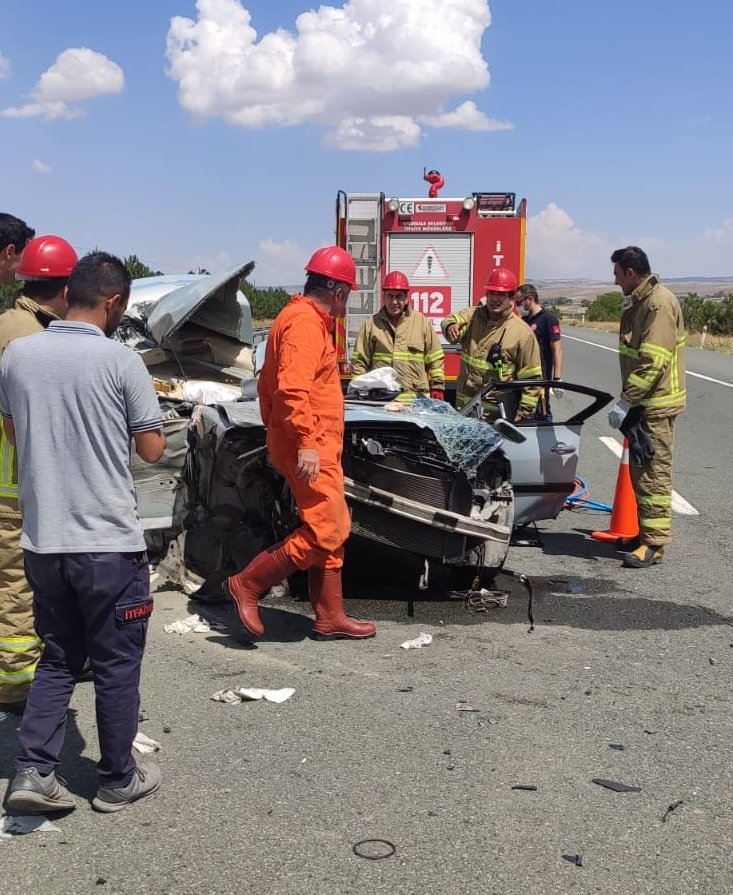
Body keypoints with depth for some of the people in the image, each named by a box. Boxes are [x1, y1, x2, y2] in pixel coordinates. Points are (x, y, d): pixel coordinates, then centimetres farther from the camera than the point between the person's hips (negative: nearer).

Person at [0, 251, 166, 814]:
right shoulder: (121, 360, -13)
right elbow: (152, 451, -5)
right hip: (109, 542, -4)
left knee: (58, 658, 19)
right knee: (117, 666, 10)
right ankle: (118, 781, 23)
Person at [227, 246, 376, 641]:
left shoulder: (304, 318, 18)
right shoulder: (306, 323, -15)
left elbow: (268, 383, 24)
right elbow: (292, 388, -27)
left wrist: (275, 426, 27)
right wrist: (305, 441, -30)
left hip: (316, 444, 11)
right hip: (310, 447, -11)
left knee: (333, 530, 13)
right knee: (325, 532, -9)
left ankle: (330, 617, 20)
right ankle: (248, 583, 2)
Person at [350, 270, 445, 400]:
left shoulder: (421, 322, 9)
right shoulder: (371, 324, 8)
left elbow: (435, 359, 10)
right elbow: (359, 361, 8)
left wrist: (437, 389, 5)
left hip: (415, 398, 1)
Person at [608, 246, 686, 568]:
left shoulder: (660, 303, -18)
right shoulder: (639, 302, 14)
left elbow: (653, 362, -25)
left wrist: (625, 400, -24)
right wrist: (628, 399, 15)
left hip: (657, 404, -10)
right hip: (641, 402, 10)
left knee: (653, 473, -7)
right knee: (640, 471, 16)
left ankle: (654, 543, -2)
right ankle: (646, 532, 26)